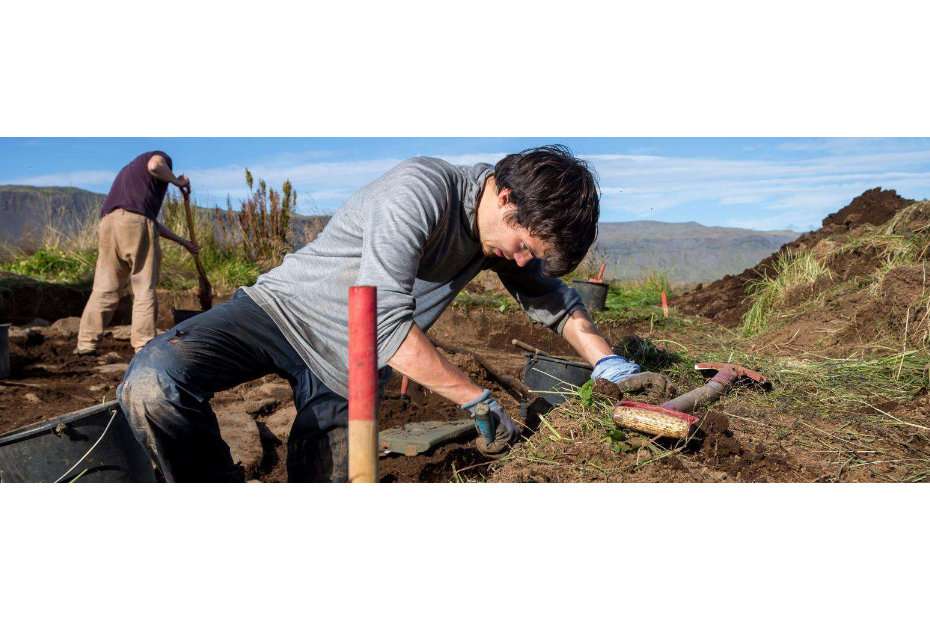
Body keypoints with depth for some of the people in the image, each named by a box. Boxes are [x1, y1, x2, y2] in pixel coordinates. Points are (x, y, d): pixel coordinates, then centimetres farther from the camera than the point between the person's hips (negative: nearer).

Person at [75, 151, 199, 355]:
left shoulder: (130, 170, 40)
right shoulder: (162, 158, 19)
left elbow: (151, 218, 38)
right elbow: (154, 165, -10)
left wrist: (182, 241, 41)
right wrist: (177, 181, 8)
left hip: (108, 223, 7)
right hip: (135, 222, -7)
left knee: (104, 288, 8)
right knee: (145, 289, -2)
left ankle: (86, 343, 5)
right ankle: (143, 346, -5)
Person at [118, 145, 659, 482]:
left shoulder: (507, 227, -2)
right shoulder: (421, 191, -28)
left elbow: (555, 300, 13)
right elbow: (387, 325, -31)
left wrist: (612, 365, -1)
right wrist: (478, 399, -25)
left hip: (350, 370, 6)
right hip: (285, 309, -6)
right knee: (155, 382, -31)